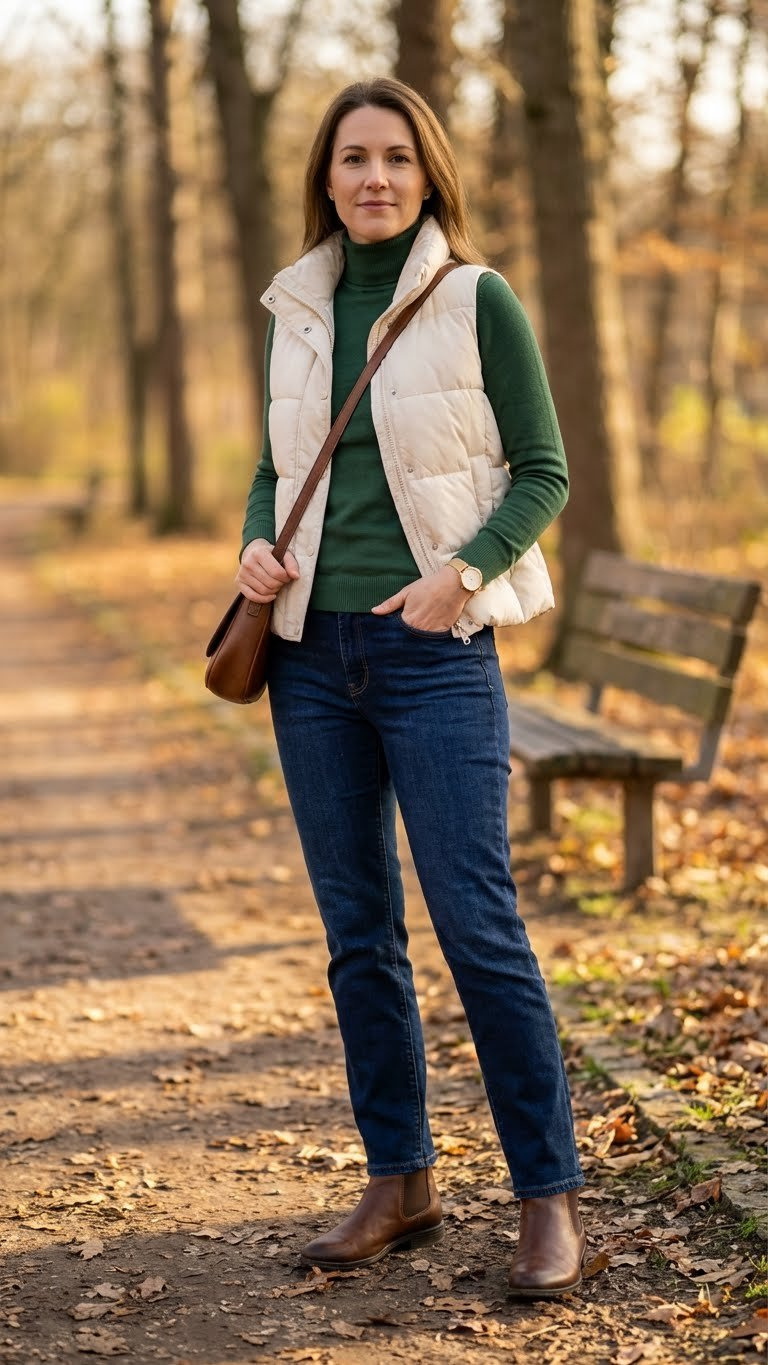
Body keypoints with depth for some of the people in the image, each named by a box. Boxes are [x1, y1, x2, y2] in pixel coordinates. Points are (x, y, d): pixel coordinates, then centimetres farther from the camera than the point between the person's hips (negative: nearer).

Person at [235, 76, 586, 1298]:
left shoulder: (477, 300, -5)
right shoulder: (299, 311, 9)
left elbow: (543, 471, -3)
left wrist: (463, 571, -18)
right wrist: (256, 545, -2)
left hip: (435, 652, -5)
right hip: (313, 651, 5)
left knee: (478, 926, -7)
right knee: (358, 930, 9)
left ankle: (552, 1197, 5)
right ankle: (401, 1184, 20)